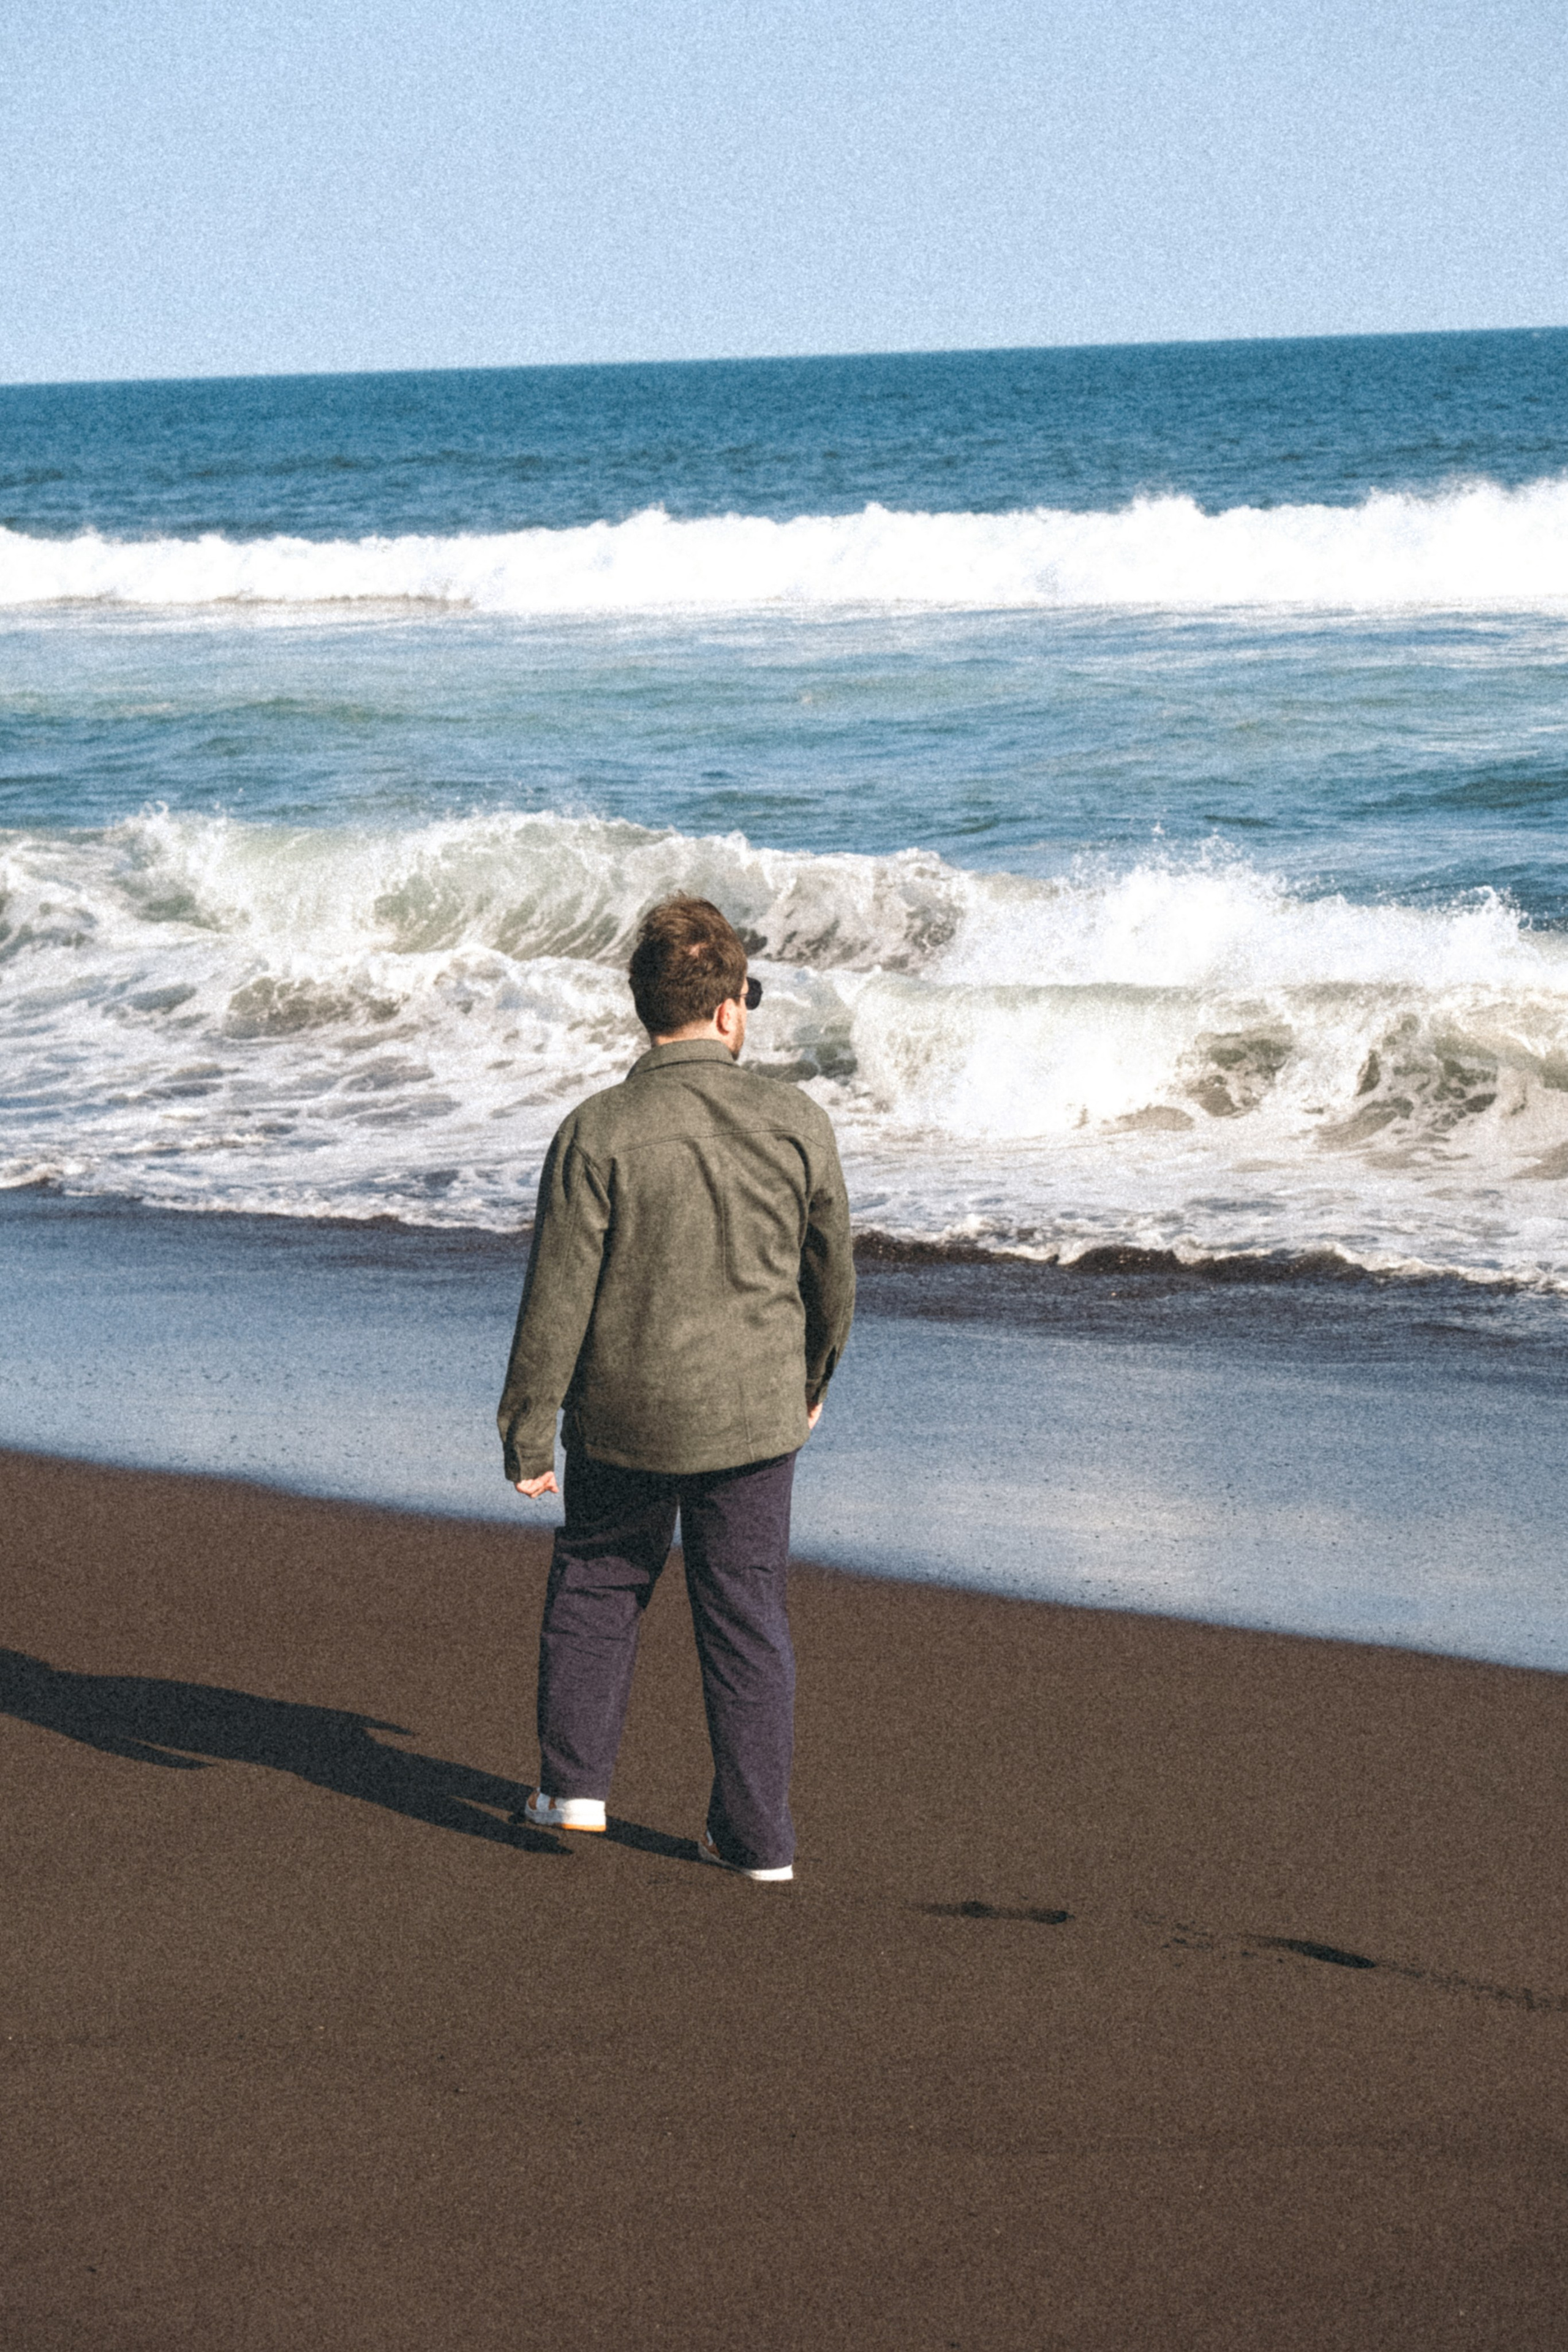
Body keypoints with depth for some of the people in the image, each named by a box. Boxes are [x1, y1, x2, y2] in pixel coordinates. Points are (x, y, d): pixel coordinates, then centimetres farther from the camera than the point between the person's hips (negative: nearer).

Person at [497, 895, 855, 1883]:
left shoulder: (598, 1132, -15)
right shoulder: (797, 1121, -8)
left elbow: (558, 1295, -12)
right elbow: (833, 1273, 5)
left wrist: (527, 1429, -3)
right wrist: (812, 1378, 23)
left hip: (625, 1413, -1)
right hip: (754, 1413, 1)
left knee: (597, 1580, 21)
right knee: (747, 1614, 11)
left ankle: (574, 1780, 22)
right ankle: (757, 1832, 14)